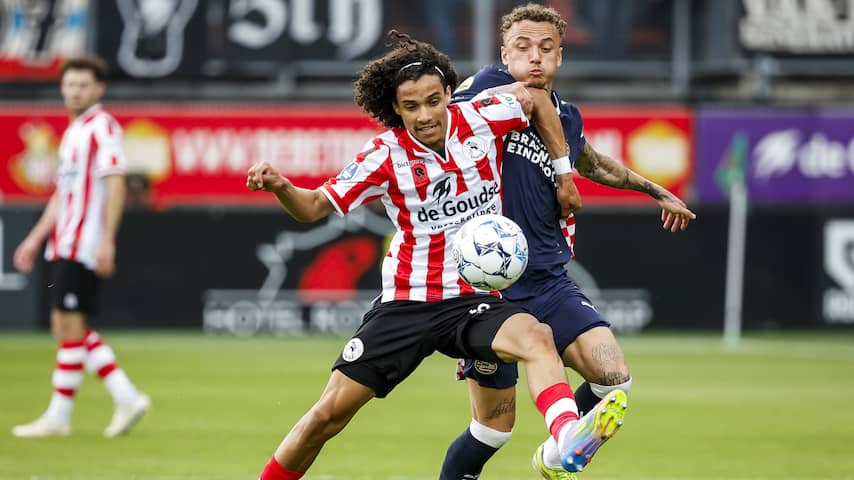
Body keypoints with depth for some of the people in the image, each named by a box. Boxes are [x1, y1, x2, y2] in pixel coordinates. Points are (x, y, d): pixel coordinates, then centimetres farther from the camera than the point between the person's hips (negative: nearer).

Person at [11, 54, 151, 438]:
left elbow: (115, 186, -15)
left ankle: (58, 416, -3)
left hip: (84, 245, -9)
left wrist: (107, 240, -21)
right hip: (62, 245, 9)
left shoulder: (102, 127, -8)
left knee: (70, 324, -7)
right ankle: (127, 398, 11)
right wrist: (36, 238, 23)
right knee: (66, 327, 8)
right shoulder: (72, 132, 19)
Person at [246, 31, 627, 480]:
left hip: (473, 299, 0)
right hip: (405, 303, 0)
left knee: (536, 337, -33)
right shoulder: (386, 154, -7)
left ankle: (567, 439, -55)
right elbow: (314, 207, -5)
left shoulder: (480, 120, -5)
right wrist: (279, 186, -26)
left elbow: (536, 100, 15)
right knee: (331, 412, -2)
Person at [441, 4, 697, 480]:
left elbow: (594, 164, 32)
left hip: (548, 280, 5)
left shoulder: (568, 119, 10)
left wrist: (657, 191, 44)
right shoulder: (490, 88, -8)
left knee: (614, 378, -10)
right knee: (495, 425, -3)